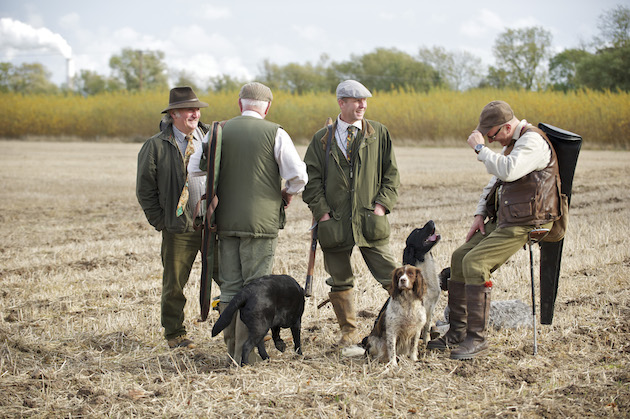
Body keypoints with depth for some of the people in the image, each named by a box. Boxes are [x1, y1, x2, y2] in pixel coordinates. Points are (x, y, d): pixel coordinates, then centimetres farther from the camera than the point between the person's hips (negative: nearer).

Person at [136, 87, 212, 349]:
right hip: (179, 228, -2)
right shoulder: (156, 146, -1)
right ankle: (174, 334, 22)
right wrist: (160, 221, -2)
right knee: (174, 284, 6)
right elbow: (145, 189, 3)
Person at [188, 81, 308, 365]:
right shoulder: (275, 133, -6)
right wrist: (288, 192, 10)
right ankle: (245, 354, -2)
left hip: (226, 221, 4)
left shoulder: (218, 132, 5)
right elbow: (298, 175, -10)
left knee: (230, 288, 11)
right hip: (261, 220, -4)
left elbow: (194, 168, 8)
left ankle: (232, 346, 15)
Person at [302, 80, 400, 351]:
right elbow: (312, 179, 5)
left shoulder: (379, 134, 7)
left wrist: (381, 205, -4)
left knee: (391, 276, -3)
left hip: (370, 220, 0)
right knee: (340, 281, 7)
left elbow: (391, 173, 8)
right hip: (335, 223, 1)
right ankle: (349, 333, 18)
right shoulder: (322, 139, 6)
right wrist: (322, 212, -5)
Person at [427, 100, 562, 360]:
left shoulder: (533, 141, -16)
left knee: (475, 262, -22)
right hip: (503, 219, 10)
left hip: (525, 223, -10)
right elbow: (495, 181, 26)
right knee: (460, 256, 2)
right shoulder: (511, 143, 17)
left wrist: (480, 148, -20)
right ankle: (456, 333, 5)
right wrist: (480, 214, 13)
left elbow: (508, 171, -33)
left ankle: (477, 339, -17)